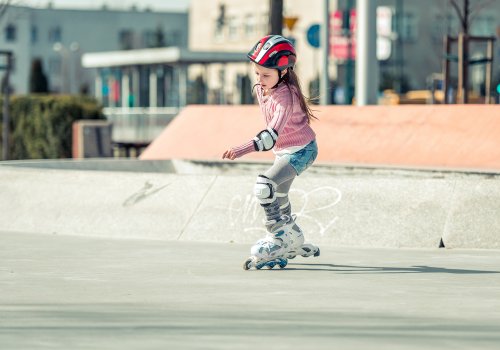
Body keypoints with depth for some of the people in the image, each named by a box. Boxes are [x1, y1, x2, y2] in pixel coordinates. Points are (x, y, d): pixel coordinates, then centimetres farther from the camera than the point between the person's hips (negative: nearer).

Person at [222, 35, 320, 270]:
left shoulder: (285, 96, -30)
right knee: (277, 199, 19)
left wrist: (241, 151, -50)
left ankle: (277, 240, -14)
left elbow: (272, 134, -41)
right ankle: (295, 242, 37)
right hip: (282, 150, 9)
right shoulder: (261, 89, -5)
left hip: (300, 151, -9)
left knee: (264, 186, -25)